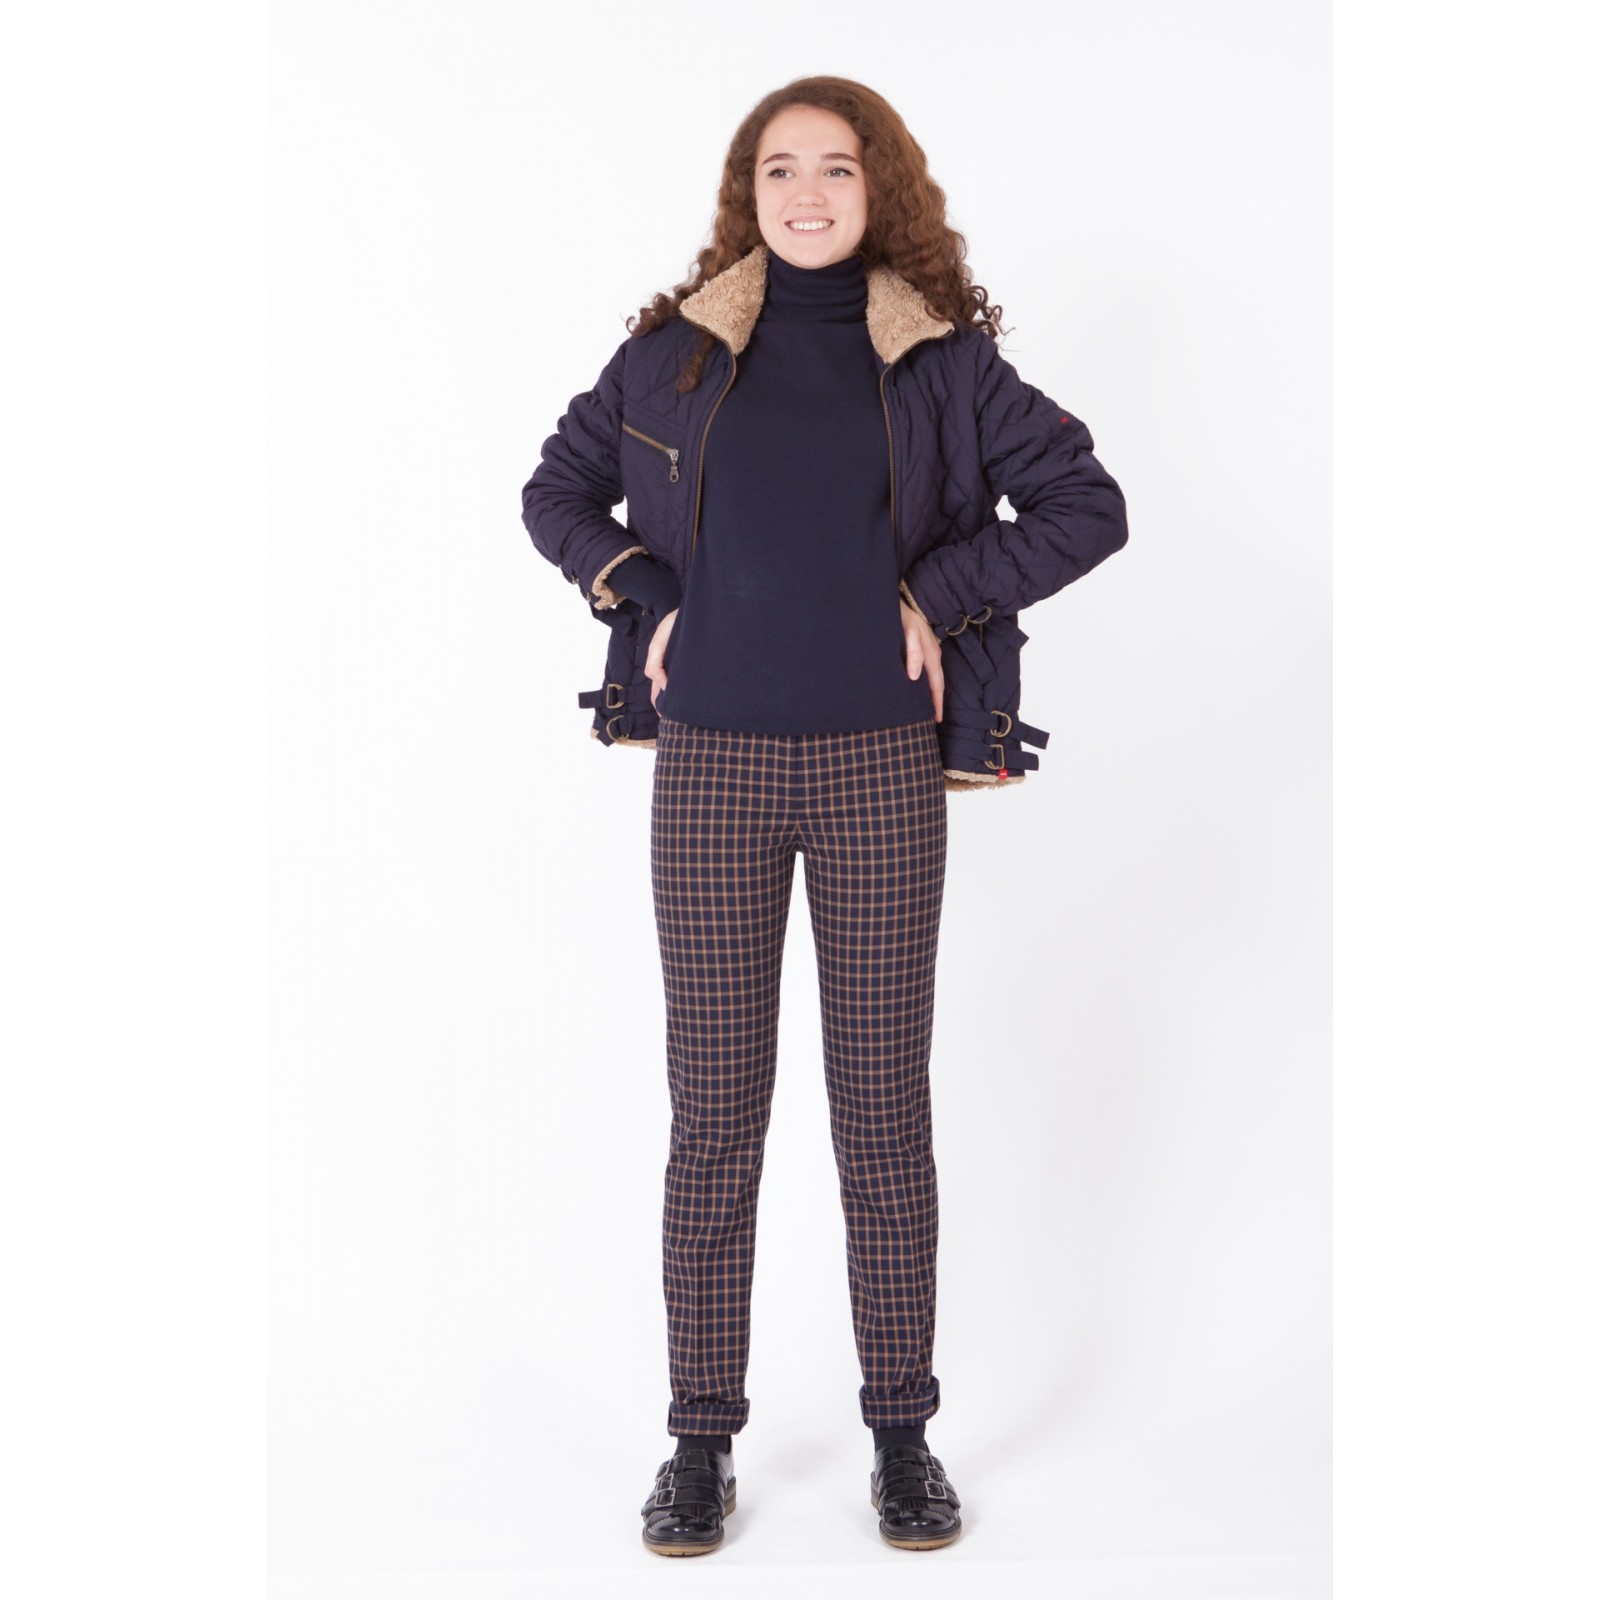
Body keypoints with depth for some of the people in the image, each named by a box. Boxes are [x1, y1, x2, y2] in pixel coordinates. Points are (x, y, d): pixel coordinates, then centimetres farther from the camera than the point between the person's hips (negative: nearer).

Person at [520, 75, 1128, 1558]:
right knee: (713, 1116, 4)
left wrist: (936, 597, -5)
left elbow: (1089, 504, 4)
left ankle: (903, 1435, 21)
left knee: (886, 1111, 6)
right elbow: (556, 489, 17)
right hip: (712, 767, 1)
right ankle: (701, 1440, 17)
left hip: (880, 769, 0)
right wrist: (646, 599, 1)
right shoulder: (676, 347, 6)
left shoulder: (943, 357, 4)